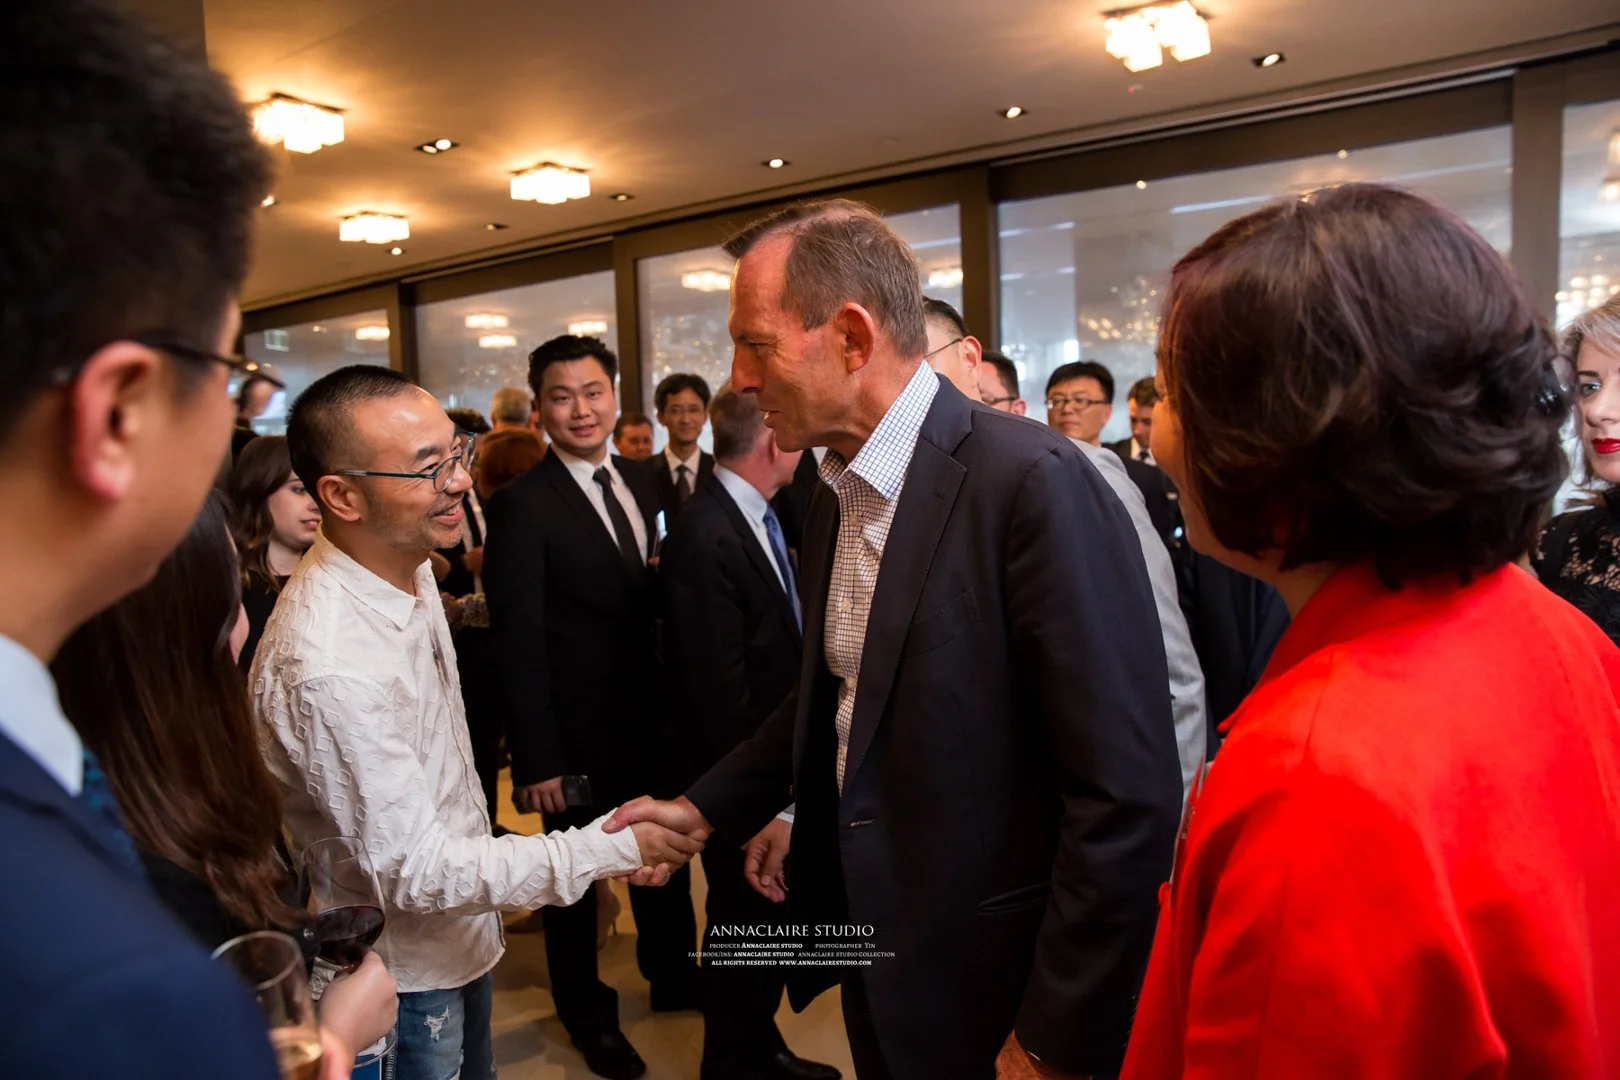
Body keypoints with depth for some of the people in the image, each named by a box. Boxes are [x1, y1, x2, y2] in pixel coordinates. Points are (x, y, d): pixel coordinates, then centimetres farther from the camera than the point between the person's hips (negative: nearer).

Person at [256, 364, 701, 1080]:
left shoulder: (406, 567, -5)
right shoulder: (328, 665, -35)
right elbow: (415, 872, -29)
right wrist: (611, 847, -29)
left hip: (460, 927, 8)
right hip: (405, 974, -8)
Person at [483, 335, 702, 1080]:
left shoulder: (640, 484, 3)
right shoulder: (521, 505, -16)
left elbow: (658, 601, 7)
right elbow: (518, 645, -17)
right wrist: (536, 760, -17)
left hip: (653, 718, 6)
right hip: (578, 733, -6)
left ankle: (672, 976, 46)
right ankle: (589, 1014, 39)